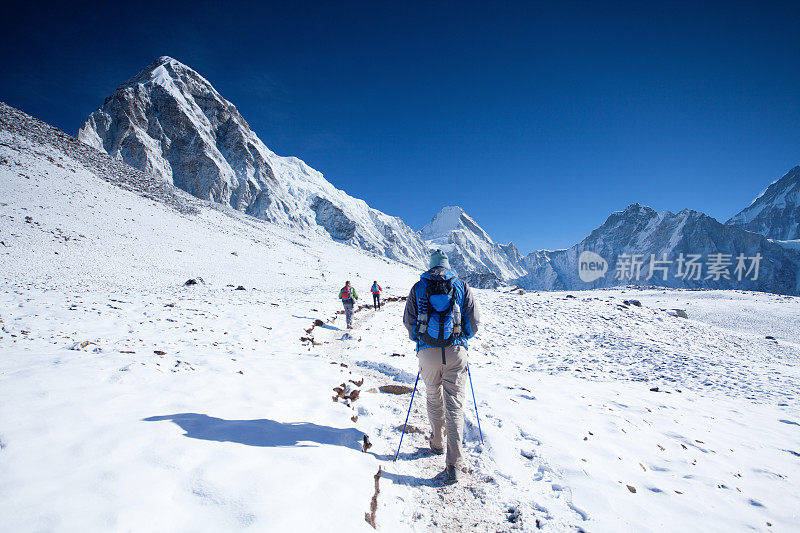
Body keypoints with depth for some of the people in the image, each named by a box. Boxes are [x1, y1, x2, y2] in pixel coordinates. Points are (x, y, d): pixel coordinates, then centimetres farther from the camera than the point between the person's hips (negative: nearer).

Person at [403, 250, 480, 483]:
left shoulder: (418, 287, 4)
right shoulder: (461, 286, 4)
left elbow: (408, 320, 5)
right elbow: (474, 320, 4)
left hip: (428, 351, 1)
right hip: (455, 351, 0)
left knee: (434, 399, 21)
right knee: (454, 404, 2)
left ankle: (437, 442, 39)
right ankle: (453, 464, -2)